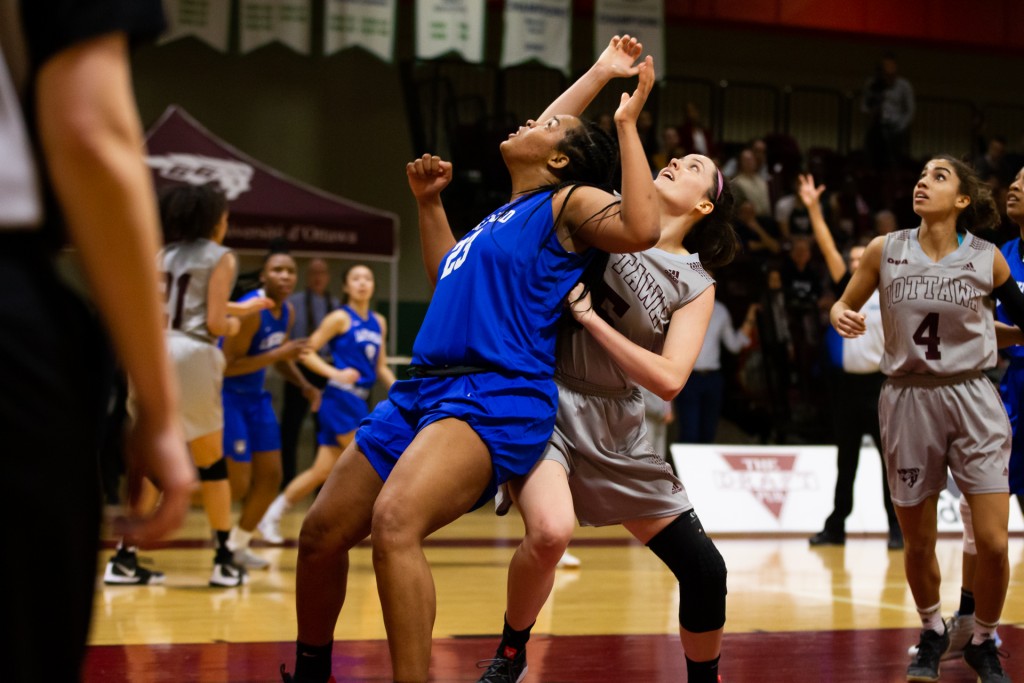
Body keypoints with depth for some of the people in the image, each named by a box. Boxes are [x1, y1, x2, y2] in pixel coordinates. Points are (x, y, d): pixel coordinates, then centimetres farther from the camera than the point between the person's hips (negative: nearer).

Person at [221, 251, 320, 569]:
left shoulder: (287, 312, 4)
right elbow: (227, 366, -26)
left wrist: (305, 385, 5)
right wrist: (278, 354, -29)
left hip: (256, 397, 9)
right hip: (228, 395, -9)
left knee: (270, 477, 9)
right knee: (237, 486, -10)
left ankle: (237, 546, 25)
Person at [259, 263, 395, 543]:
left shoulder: (378, 322, 16)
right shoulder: (340, 318, -4)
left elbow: (380, 367, 21)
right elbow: (307, 352, -7)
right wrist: (336, 373, -19)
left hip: (359, 402, 7)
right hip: (341, 397, -7)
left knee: (323, 470, 8)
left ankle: (271, 517, 16)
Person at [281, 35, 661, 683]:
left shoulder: (571, 201, 1)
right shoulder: (503, 216, 24)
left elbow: (640, 228, -21)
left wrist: (628, 124, -13)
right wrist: (429, 202, 37)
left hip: (496, 398, -9)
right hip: (426, 389, 9)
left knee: (395, 522, -34)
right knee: (321, 534, 12)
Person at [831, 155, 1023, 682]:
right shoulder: (885, 251, -1)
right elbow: (846, 305, 10)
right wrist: (840, 316, -11)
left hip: (971, 398, -1)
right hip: (907, 399, 1)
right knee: (918, 543, 8)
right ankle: (933, 632, 35)